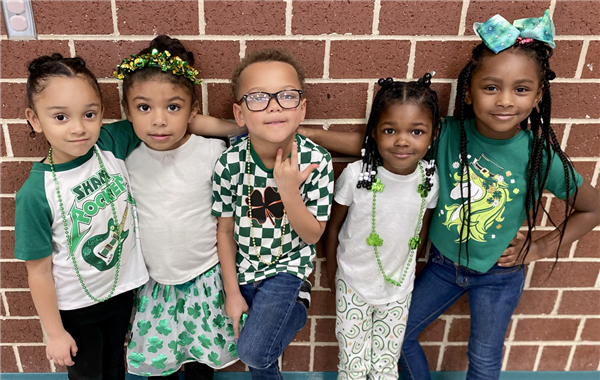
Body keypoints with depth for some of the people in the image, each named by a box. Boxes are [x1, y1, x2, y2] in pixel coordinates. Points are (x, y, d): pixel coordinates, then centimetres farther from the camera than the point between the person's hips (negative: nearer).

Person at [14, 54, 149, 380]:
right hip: (75, 306, -3)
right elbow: (39, 270, -16)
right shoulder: (36, 193, -25)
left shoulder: (111, 144, -18)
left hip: (123, 288, 3)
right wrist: (55, 333, -7)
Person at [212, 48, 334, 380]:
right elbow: (225, 230, -6)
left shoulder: (317, 161, -21)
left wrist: (290, 190, -31)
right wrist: (232, 292, -2)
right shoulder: (230, 163, -19)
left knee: (253, 352, -12)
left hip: (289, 267, -2)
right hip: (243, 268, 2)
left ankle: (294, 313, 15)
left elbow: (312, 235, -14)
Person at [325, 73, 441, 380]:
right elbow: (333, 225, -6)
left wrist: (407, 272, 13)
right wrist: (332, 273, 4)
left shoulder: (430, 180, -13)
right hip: (353, 286, -2)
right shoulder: (356, 174, -22)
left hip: (398, 290, 2)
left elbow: (422, 230, 4)